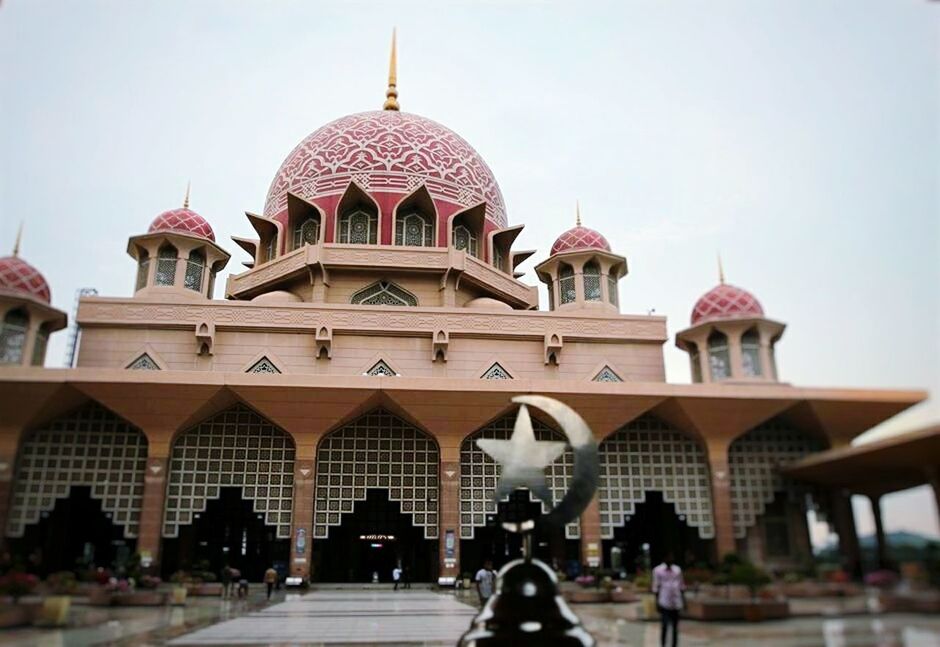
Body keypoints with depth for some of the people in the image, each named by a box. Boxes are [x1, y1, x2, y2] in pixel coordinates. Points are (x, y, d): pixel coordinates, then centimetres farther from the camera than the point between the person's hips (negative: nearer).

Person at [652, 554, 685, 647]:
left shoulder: (677, 569, 10)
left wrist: (683, 599, 11)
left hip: (676, 602, 5)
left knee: (675, 625, 9)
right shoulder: (658, 570, -3)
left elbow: (681, 584, 14)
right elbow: (656, 586, -4)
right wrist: (657, 601, -8)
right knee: (665, 624, -11)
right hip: (664, 602, -4)